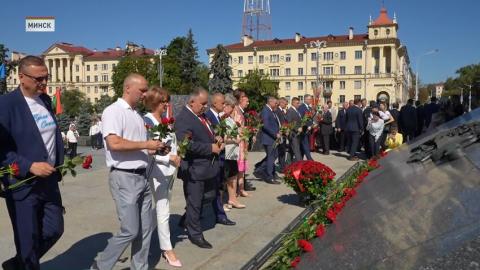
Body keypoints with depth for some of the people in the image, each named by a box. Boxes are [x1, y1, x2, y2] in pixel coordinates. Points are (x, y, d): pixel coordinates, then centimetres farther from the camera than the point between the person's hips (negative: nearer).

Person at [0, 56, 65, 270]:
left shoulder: (46, 100, 8)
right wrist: (29, 166, -22)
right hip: (23, 184, -6)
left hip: (49, 181, 7)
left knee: (54, 229, 13)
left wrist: (60, 163, 7)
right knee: (28, 240, 7)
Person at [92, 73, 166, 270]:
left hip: (142, 176, 8)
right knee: (130, 230, -4)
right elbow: (114, 143, -24)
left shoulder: (137, 115, 16)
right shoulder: (113, 111, -10)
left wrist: (154, 149, 5)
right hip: (124, 178, -8)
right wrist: (146, 145, -16)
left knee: (145, 228, 12)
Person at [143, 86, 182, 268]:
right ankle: (167, 249, 10)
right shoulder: (147, 120, -11)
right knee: (163, 211, -1)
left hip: (169, 169, 7)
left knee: (163, 209, 17)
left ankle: (162, 243, 31)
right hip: (157, 170, -7)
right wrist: (169, 158, -17)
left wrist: (176, 155, 2)